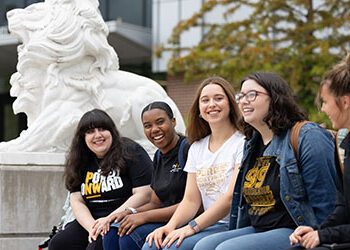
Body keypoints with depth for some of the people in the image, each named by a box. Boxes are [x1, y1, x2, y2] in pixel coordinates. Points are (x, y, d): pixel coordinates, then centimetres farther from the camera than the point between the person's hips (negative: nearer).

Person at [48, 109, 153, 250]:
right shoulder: (80, 162, 13)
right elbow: (77, 201, 7)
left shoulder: (131, 152, -3)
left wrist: (109, 219, -17)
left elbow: (144, 195, -11)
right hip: (90, 221, 6)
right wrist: (92, 227, -13)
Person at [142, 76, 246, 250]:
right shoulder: (197, 148, 17)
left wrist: (192, 227, -21)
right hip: (209, 226, 7)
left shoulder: (242, 143, -6)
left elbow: (231, 197, -15)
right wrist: (170, 226, -8)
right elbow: (191, 200, 12)